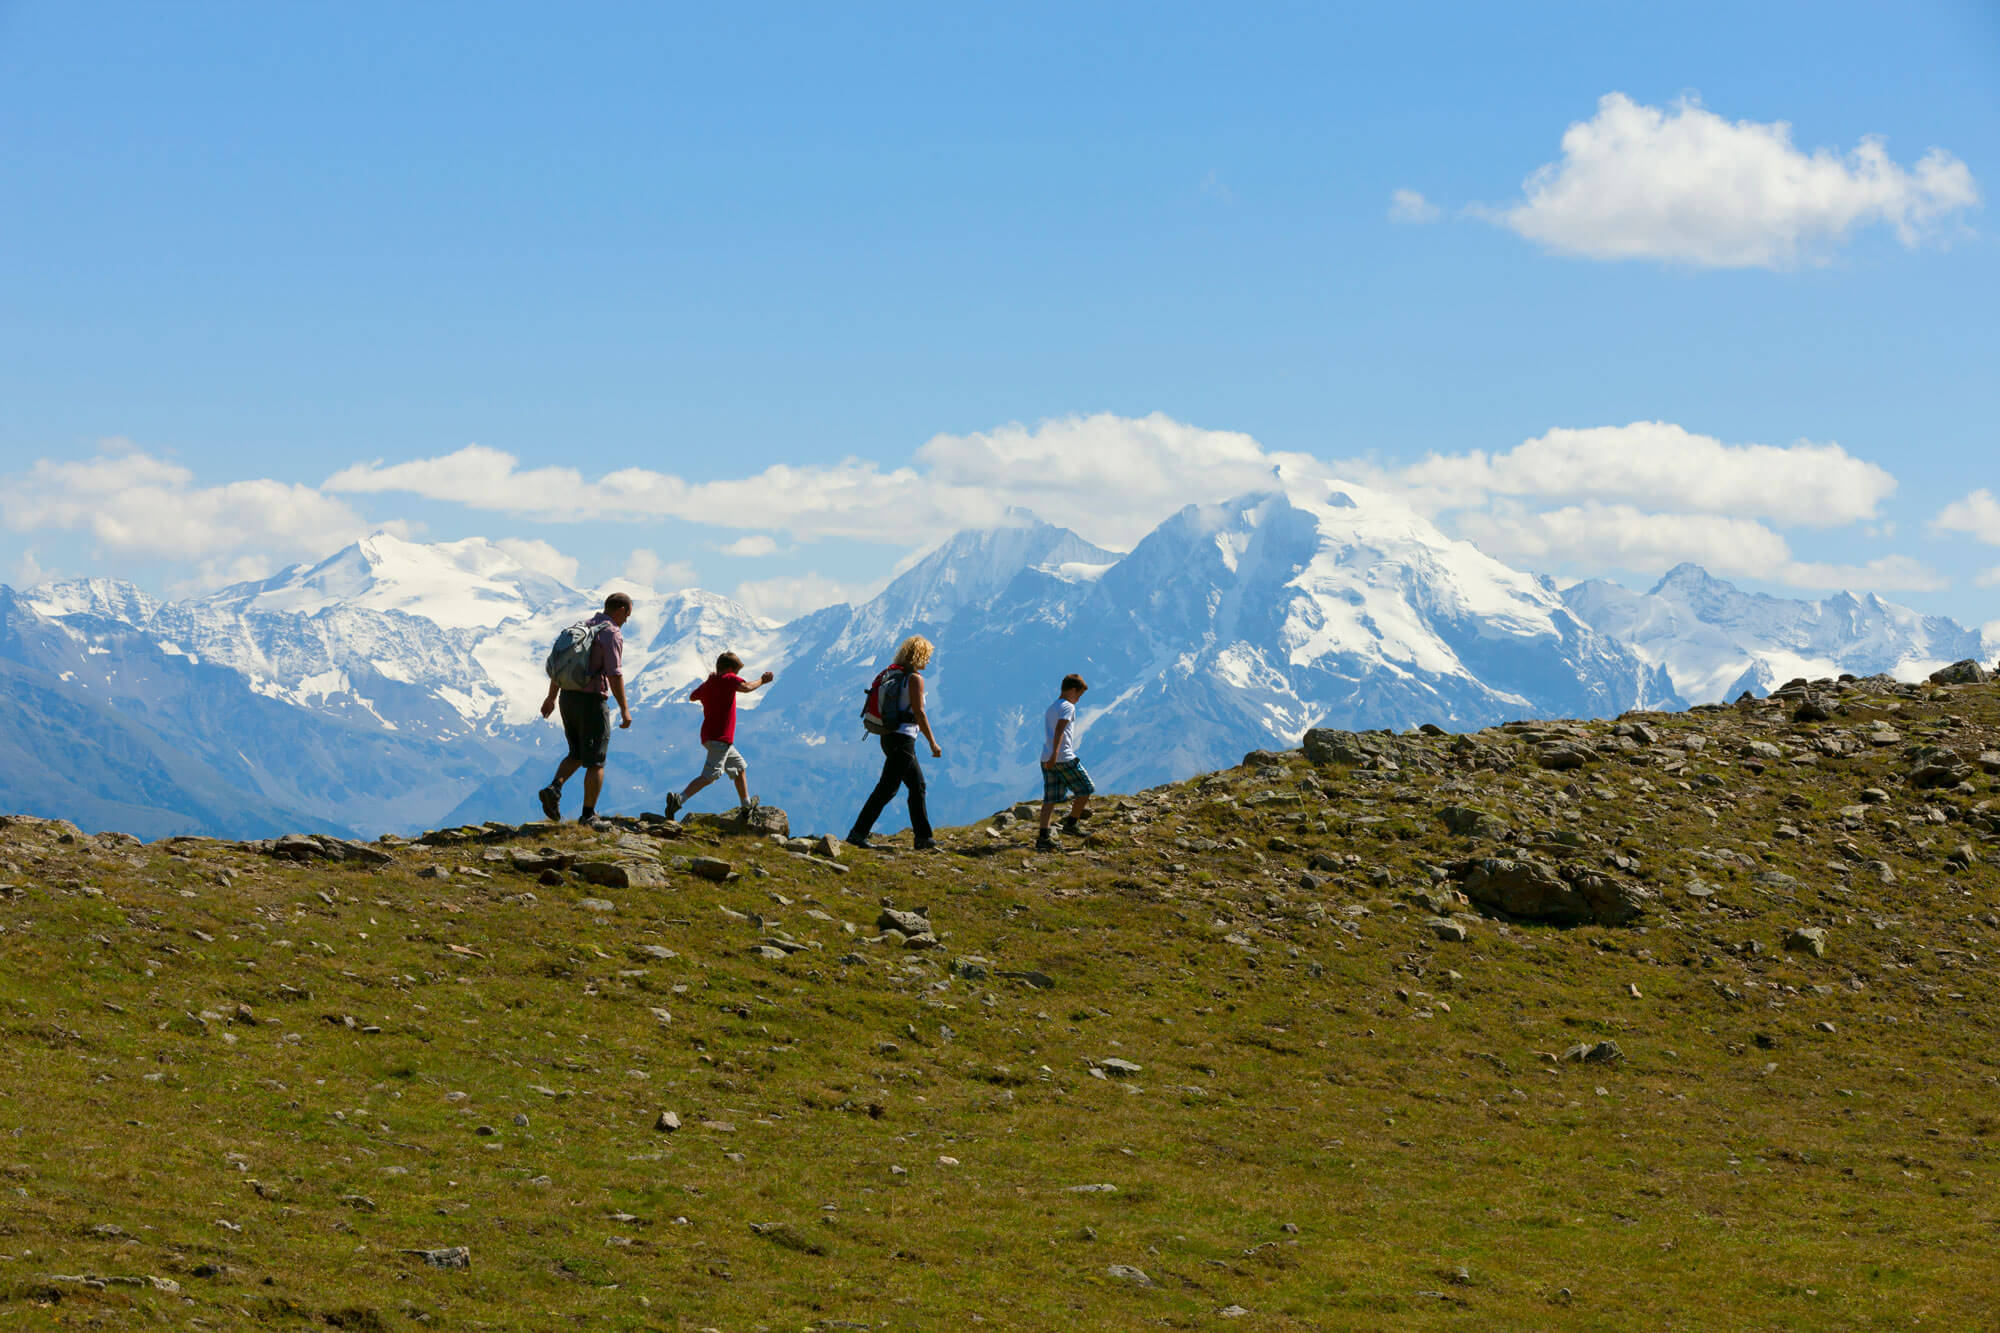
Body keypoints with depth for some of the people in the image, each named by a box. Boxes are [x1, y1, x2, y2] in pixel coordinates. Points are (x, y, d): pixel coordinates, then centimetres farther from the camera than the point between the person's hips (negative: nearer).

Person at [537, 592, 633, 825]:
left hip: (568, 698, 7)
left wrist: (552, 697, 24)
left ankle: (554, 789, -4)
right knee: (595, 761, 3)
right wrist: (624, 709, -15)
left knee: (577, 754, 19)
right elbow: (614, 674, -18)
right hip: (592, 701, -7)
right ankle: (588, 815, 4)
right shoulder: (611, 634, -12)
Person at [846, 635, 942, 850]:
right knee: (887, 788, -7)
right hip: (903, 739, -9)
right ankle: (857, 833, -9)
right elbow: (919, 713, -16)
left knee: (917, 785, 14)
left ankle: (924, 838, 16)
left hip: (889, 736, 9)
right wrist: (932, 743, -11)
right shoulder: (915, 678, -12)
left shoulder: (895, 676, 13)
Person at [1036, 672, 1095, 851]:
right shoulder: (1068, 707, -6)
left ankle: (1043, 836, -7)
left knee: (1049, 799, 3)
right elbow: (1059, 730, -21)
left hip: (1046, 758, 8)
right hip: (1064, 757, -8)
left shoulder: (1051, 708, 22)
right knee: (1086, 789, 8)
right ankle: (1071, 823, 14)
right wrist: (1055, 754, -31)